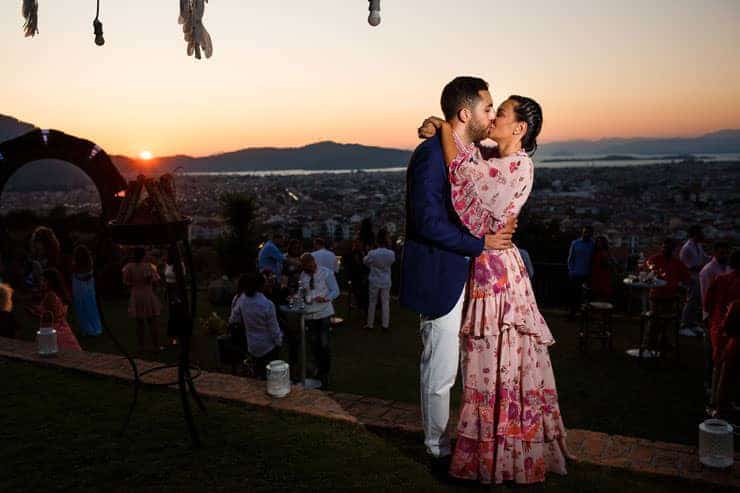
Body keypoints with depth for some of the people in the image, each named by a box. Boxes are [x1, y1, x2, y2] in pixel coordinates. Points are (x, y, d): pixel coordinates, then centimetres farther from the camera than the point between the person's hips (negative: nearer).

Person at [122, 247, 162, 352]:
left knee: (140, 323, 11)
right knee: (152, 322, 5)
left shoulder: (129, 267, -5)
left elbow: (126, 282, 0)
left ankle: (141, 345, 15)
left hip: (135, 296, 3)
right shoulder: (148, 266, -14)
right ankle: (156, 346, 9)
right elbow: (156, 280, -14)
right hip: (148, 296, -3)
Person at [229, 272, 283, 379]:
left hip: (253, 346, 5)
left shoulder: (242, 299, -14)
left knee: (260, 373, 21)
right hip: (268, 346, -5)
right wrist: (279, 342, -2)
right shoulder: (267, 305, -28)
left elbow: (233, 319, 0)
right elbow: (274, 328, -17)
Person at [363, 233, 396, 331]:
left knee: (372, 302, 10)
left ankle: (370, 324, 17)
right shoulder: (391, 253, -12)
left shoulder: (372, 253, -16)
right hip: (386, 281, 1)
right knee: (385, 303, 8)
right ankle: (385, 325, 9)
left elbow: (365, 261, 1)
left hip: (374, 281, -1)